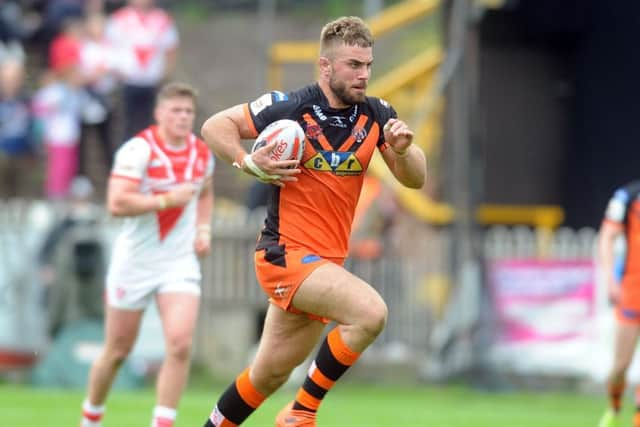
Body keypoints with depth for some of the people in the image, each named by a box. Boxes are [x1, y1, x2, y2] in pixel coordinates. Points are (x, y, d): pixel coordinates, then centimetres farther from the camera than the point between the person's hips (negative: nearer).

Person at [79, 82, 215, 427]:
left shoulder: (202, 154, 4)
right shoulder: (138, 149, -15)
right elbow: (116, 204, -26)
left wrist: (204, 229, 9)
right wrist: (168, 200, -25)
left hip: (181, 263, 4)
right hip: (135, 261, -4)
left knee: (180, 345, -16)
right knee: (118, 351, 9)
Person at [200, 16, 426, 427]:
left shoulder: (377, 115, 2)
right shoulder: (291, 107, -13)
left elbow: (415, 179, 5)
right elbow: (215, 125, -4)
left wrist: (403, 149, -16)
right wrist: (248, 162, -20)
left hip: (327, 261, 7)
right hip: (287, 251, -7)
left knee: (269, 375, 16)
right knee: (370, 311, -28)